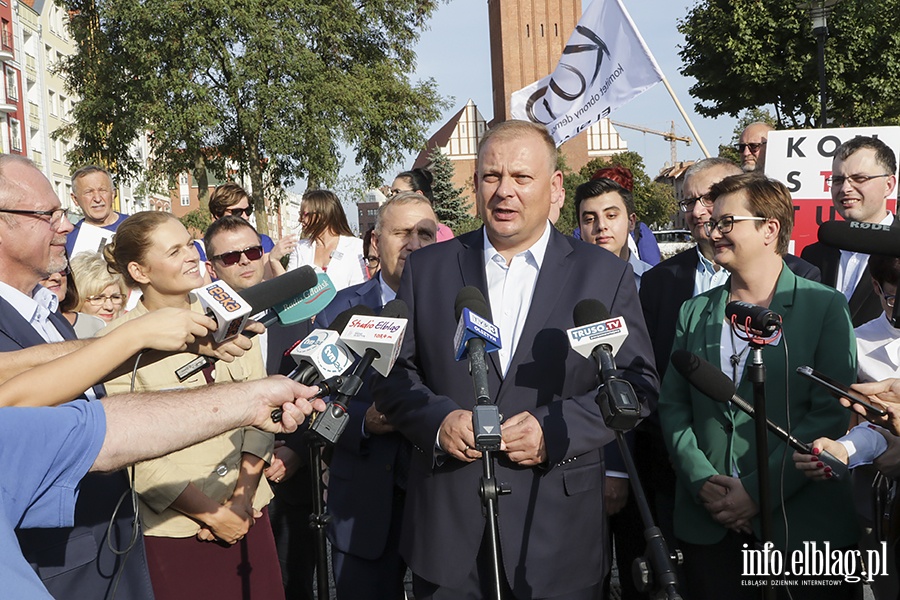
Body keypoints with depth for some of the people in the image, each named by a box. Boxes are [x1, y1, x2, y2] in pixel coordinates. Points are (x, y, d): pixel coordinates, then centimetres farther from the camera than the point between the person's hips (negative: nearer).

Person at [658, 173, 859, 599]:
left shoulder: (825, 307, -2)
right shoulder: (694, 312, 10)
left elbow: (831, 413, -9)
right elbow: (672, 404, 7)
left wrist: (758, 491, -13)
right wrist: (702, 481, -8)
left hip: (804, 523, -3)